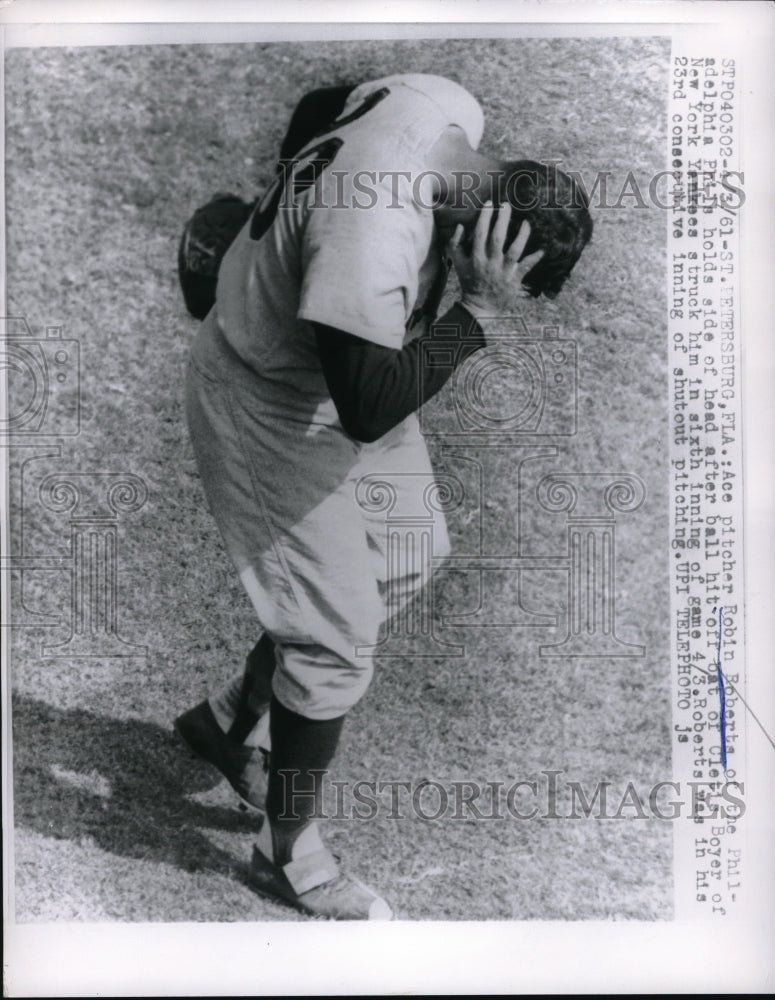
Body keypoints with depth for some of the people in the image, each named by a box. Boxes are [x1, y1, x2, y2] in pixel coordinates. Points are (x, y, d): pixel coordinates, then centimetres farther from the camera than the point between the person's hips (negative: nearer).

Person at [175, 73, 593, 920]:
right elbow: (371, 410, -33)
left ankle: (231, 721, 37)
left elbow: (341, 98, 10)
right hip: (271, 410, -9)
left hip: (339, 371, 10)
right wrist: (480, 309, -30)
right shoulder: (371, 238, -40)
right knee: (336, 643, -4)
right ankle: (287, 856, 22)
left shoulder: (451, 108, -12)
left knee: (401, 565, 19)